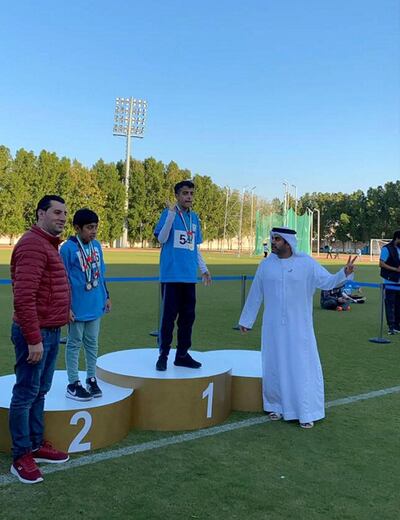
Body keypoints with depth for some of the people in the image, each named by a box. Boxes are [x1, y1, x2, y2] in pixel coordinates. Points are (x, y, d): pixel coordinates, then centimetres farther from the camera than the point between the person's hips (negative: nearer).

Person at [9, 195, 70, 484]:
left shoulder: (49, 244, 15)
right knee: (26, 394, 1)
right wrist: (34, 339, -24)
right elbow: (24, 297, -24)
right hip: (36, 333, -10)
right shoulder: (33, 244, -17)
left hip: (52, 331, 10)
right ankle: (21, 457, 13)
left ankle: (36, 445, 30)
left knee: (40, 391, 18)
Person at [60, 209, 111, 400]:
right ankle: (73, 384, 16)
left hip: (95, 305, 6)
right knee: (74, 344, 7)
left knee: (92, 343, 15)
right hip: (77, 307, -6)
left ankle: (91, 379, 27)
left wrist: (106, 296, 16)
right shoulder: (67, 248, -14)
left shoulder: (97, 245, 5)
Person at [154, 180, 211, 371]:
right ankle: (163, 355, 9)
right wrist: (171, 214, -21)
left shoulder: (194, 217, 15)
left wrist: (204, 269, 18)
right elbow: (161, 239, -12)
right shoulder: (168, 213, -2)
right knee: (169, 315, -2)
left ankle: (182, 355, 19)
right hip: (171, 274, -5)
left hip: (189, 276, 6)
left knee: (188, 316, 9)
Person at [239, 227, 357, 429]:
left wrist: (344, 273, -29)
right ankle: (277, 406, 25)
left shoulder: (306, 263, -5)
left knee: (303, 367, 0)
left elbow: (327, 282, -9)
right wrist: (246, 320, 14)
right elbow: (255, 294, 9)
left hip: (299, 327, -2)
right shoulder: (266, 264, 2)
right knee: (274, 367, 8)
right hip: (273, 327, 2)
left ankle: (306, 413, 11)